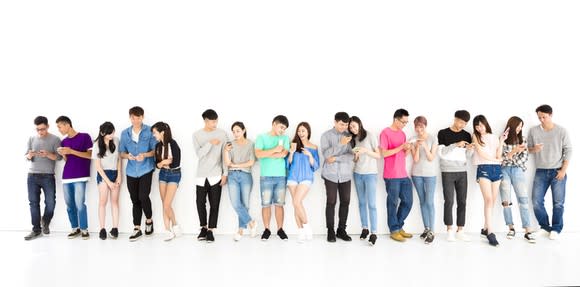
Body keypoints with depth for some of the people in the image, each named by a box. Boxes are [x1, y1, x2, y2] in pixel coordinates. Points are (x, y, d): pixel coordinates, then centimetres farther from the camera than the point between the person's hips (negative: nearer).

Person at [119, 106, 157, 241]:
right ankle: (137, 229, 16)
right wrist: (127, 156, -12)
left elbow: (155, 150, -2)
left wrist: (145, 155, -20)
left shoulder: (149, 131, -1)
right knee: (135, 200, 7)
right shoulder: (125, 133, 8)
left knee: (143, 197, -12)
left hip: (146, 169, -3)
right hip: (131, 171, 3)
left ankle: (149, 220, 15)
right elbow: (122, 153, 11)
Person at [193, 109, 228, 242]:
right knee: (200, 203, 3)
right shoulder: (197, 135, 2)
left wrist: (225, 173, -1)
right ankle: (203, 228, 22)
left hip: (216, 175, -1)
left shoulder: (222, 133, 1)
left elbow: (225, 155, 2)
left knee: (214, 204, 0)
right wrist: (210, 143, -20)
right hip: (201, 175, 1)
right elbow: (199, 154, -10)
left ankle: (210, 230, 11)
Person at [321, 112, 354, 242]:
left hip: (346, 174, 3)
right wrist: (341, 144, -19)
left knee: (345, 202, 5)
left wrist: (335, 158, -14)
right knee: (331, 202, 0)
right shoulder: (326, 135, 0)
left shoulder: (349, 136, 5)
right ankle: (330, 231, 9)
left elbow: (352, 155, -3)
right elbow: (326, 154, -12)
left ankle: (341, 230, 16)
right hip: (330, 174, -2)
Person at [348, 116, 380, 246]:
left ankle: (373, 233, -7)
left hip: (370, 174, -5)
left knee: (371, 204, -8)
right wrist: (356, 156, -10)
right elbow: (354, 160, 12)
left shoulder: (370, 136, -5)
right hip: (357, 174, 5)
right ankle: (364, 228, 17)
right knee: (362, 202, 8)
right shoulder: (353, 140, 9)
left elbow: (378, 155, -5)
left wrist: (366, 150, -19)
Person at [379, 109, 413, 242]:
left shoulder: (402, 133, 16)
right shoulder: (385, 133, -8)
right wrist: (401, 147, -18)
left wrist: (407, 149, -3)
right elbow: (384, 153, -14)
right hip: (391, 175, -7)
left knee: (408, 202, 10)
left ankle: (399, 226, 25)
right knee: (393, 203, 1)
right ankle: (394, 230, 12)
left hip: (404, 174, 7)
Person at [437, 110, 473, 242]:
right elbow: (441, 153, -9)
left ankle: (460, 231, 8)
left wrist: (470, 149, -11)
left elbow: (467, 156, 11)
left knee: (462, 201, 2)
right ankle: (450, 230, 4)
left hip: (462, 172, 4)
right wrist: (456, 145, -19)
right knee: (449, 201, -4)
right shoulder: (443, 133, -1)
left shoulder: (467, 135, 9)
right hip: (447, 172, -3)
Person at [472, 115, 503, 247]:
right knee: (488, 200, -15)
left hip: (496, 169, 4)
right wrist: (496, 159, 5)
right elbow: (481, 153, -3)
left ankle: (485, 228, 13)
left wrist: (502, 141, 0)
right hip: (484, 168, -4)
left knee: (492, 201, 4)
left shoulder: (494, 137, 14)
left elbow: (498, 155, 5)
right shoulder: (476, 136, 6)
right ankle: (490, 232, -17)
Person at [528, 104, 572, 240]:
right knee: (536, 201, 0)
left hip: (558, 171, -2)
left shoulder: (561, 131, -3)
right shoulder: (533, 131, 1)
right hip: (541, 172, 2)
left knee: (558, 202, 0)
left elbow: (568, 150, -1)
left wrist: (563, 170, -8)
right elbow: (528, 149, 8)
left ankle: (556, 229, 14)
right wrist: (534, 149, -16)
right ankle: (545, 226, 18)